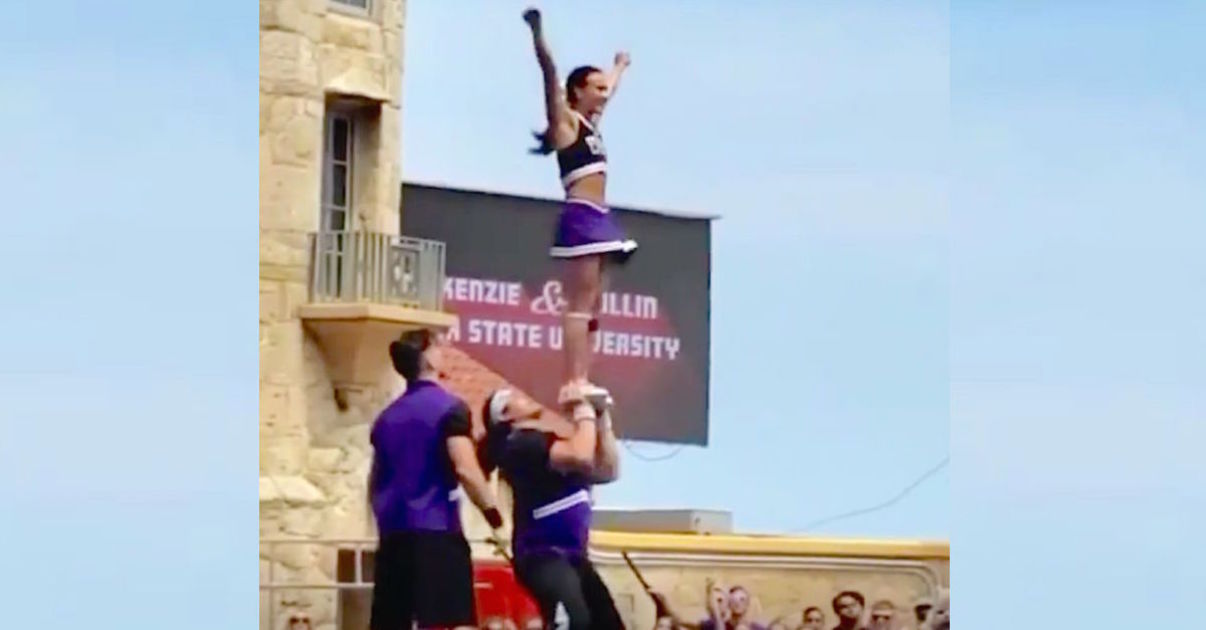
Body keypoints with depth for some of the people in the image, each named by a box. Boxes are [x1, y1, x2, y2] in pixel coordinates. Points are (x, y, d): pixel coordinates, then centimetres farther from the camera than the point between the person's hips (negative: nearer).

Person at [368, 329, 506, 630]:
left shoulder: (387, 417, 17)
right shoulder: (449, 407, -5)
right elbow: (465, 469, -16)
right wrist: (496, 517, -12)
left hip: (394, 535, 7)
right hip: (436, 530, -7)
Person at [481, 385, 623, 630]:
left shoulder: (555, 440, 18)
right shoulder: (522, 443, -10)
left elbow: (608, 469, 19)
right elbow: (581, 456, -25)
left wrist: (602, 417, 12)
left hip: (572, 555, 10)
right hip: (542, 555, -10)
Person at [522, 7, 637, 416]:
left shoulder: (590, 123, 19)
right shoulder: (564, 121, -3)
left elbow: (609, 89, 40)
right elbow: (550, 73, -16)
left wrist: (620, 67, 56)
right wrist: (537, 32, -28)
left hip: (598, 220, 9)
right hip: (580, 218, -9)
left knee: (591, 304, 5)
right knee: (579, 303, -12)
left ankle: (580, 381, 3)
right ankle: (574, 382, -16)